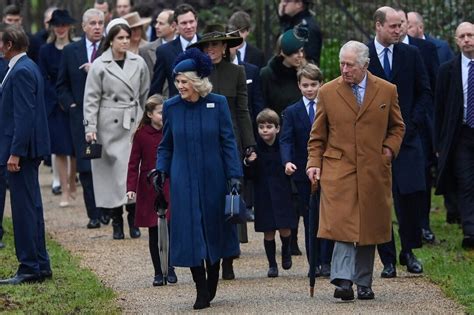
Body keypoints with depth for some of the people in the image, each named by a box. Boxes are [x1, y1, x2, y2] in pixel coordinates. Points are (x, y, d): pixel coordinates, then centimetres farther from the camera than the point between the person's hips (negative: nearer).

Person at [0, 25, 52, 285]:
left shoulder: (22, 71, -16)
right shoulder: (27, 68, 15)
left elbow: (24, 115, -22)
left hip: (22, 149, -10)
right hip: (28, 149, 10)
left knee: (24, 208, -6)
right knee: (31, 207, 14)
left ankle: (30, 268, -4)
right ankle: (40, 265, 20)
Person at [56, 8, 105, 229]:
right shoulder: (70, 51, 8)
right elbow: (61, 85, 14)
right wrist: (71, 105, 0)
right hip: (81, 116, 1)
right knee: (86, 167, -3)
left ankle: (108, 210, 11)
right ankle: (94, 214, 1)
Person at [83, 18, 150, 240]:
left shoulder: (138, 63, 7)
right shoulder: (99, 65, 0)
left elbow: (145, 95, 15)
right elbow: (91, 98, 0)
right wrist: (90, 127, -7)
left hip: (134, 125, 2)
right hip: (109, 127, -2)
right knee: (112, 172, -1)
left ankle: (133, 220, 1)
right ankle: (117, 223, 5)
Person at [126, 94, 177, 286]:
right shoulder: (141, 135, -3)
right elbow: (134, 164, -3)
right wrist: (131, 188, -12)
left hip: (170, 188, 1)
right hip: (149, 189, -1)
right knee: (154, 233, 5)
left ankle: (170, 269, 11)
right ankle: (158, 273, 13)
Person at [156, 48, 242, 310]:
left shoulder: (218, 104, -4)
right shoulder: (171, 107, 0)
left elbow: (228, 141, -2)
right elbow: (166, 145, 9)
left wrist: (234, 175, -7)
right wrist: (161, 169, -5)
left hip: (213, 178, 0)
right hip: (184, 180, 0)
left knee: (214, 228, 9)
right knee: (190, 231, -4)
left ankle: (212, 283, 27)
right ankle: (202, 290, 4)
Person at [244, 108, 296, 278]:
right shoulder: (255, 148, -4)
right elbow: (250, 175, -3)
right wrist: (248, 163, -19)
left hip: (282, 194, 0)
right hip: (263, 196, 0)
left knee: (285, 229, -3)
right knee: (268, 231, 3)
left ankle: (286, 251, 29)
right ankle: (272, 265, 17)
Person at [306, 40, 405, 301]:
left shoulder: (387, 91, 6)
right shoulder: (327, 92, 5)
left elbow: (397, 126, 17)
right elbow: (317, 135, 11)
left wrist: (389, 149, 1)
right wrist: (314, 163, 0)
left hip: (374, 171, 1)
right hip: (338, 169, -1)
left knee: (369, 227, 5)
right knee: (342, 224, -15)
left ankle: (363, 283, 14)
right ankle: (343, 280, -20)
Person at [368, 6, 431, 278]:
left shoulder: (411, 54, 7)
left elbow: (424, 92, 10)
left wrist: (413, 122, -2)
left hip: (407, 135, 1)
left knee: (413, 193, -9)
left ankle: (408, 251, 10)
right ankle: (388, 259, 4)